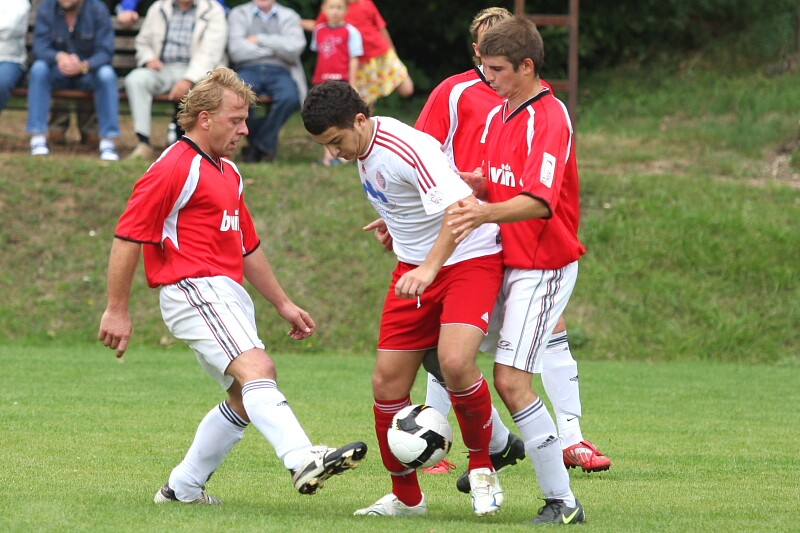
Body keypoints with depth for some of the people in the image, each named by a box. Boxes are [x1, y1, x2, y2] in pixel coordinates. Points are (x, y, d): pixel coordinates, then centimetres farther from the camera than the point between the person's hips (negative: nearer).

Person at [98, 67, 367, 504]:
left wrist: (283, 304, 30)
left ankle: (183, 487, 19)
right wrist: (117, 310, -13)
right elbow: (128, 237, -11)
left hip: (228, 294, 10)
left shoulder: (228, 173, 23)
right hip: (194, 289, -10)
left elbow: (247, 247, 32)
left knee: (247, 399, 10)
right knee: (257, 370, -27)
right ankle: (303, 461, -45)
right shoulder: (174, 168, -8)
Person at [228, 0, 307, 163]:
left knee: (289, 97, -35)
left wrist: (260, 40, -4)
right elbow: (236, 50, -2)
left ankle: (262, 143, -15)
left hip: (280, 71, 0)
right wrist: (274, 49, 1)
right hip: (249, 69, 0)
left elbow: (295, 46, -5)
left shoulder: (289, 16, 17)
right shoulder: (239, 14, 16)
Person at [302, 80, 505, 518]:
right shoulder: (362, 151, 1)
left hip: (469, 258, -8)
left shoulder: (405, 149, -26)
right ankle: (406, 497, 17)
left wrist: (429, 268, -43)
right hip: (414, 267, 9)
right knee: (387, 384, 1)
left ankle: (482, 469, -6)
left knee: (455, 362, -29)